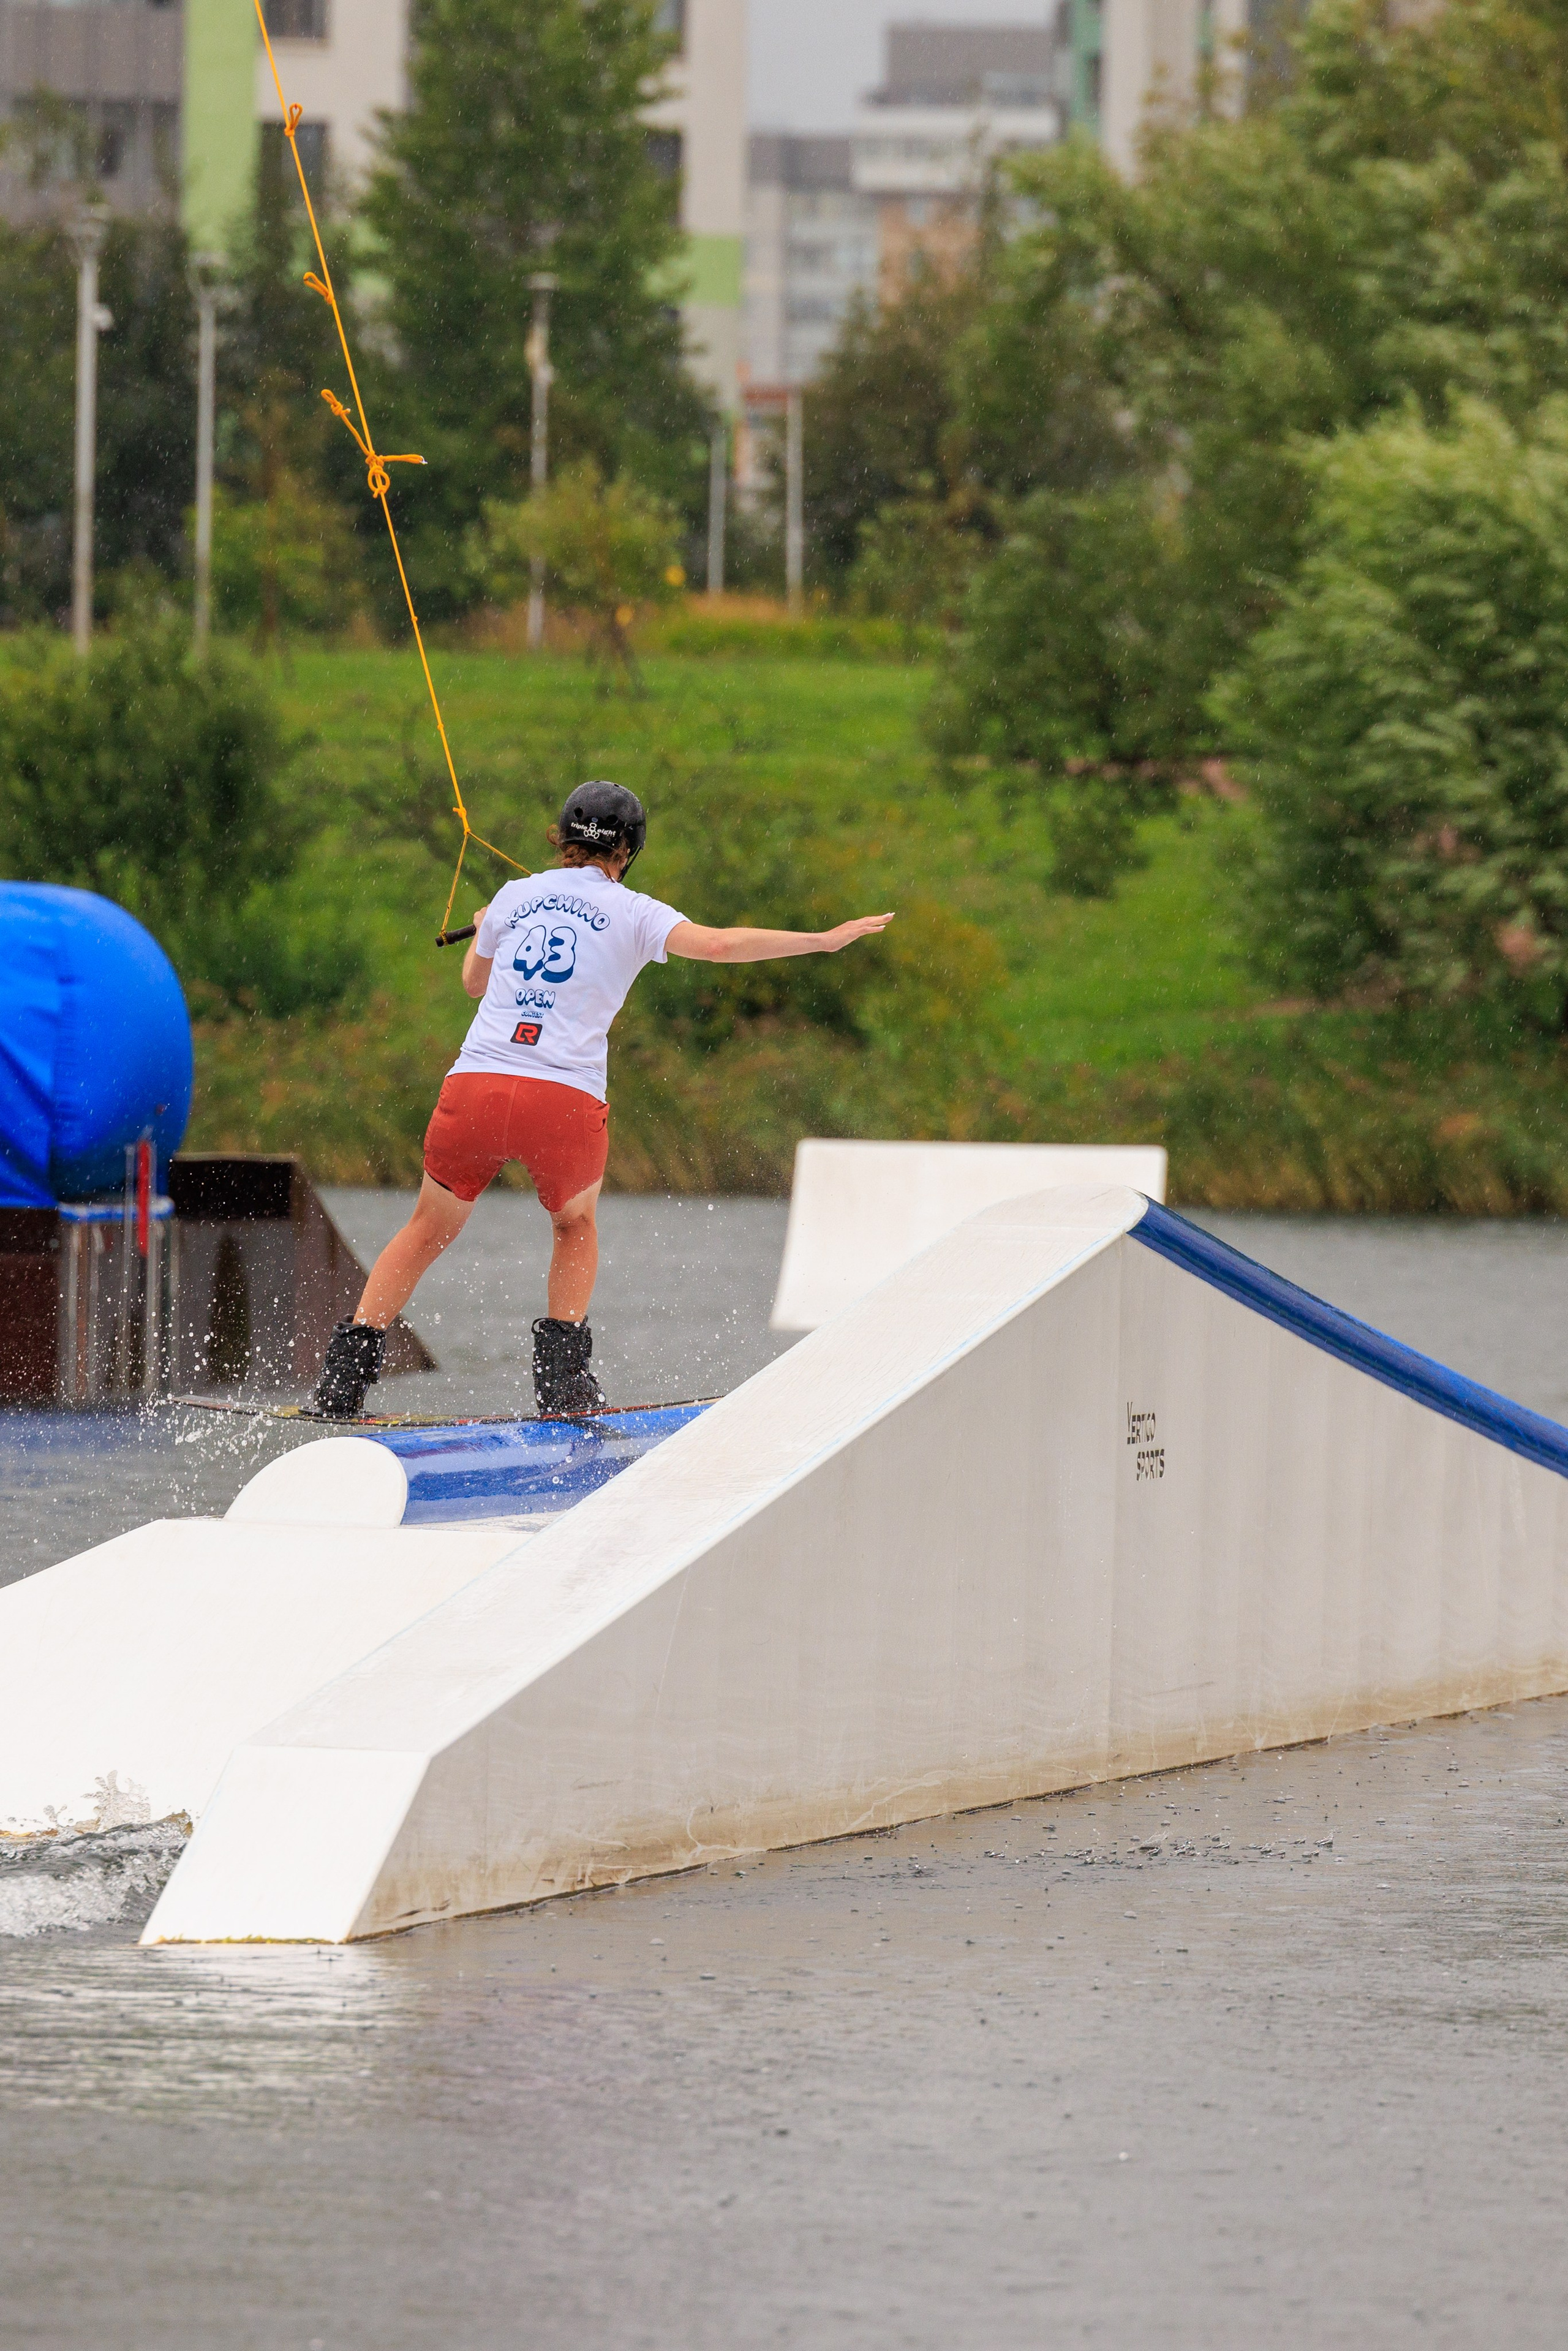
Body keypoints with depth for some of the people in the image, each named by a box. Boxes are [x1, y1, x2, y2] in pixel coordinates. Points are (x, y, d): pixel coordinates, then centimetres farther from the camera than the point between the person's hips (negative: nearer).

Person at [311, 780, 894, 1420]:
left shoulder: (514, 897, 17)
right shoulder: (631, 913, 7)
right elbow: (717, 945, -10)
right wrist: (822, 940, -4)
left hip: (474, 1085, 2)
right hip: (567, 1100, -2)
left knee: (430, 1230, 21)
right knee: (576, 1226, 27)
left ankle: (346, 1373, 12)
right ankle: (562, 1372, 13)